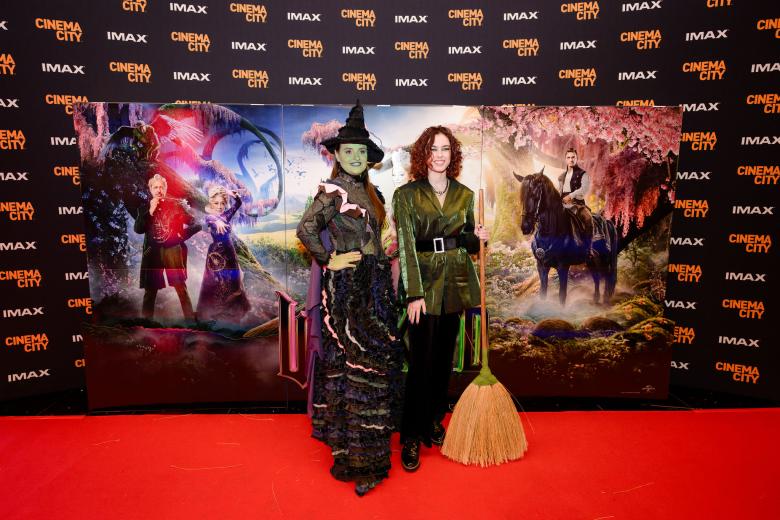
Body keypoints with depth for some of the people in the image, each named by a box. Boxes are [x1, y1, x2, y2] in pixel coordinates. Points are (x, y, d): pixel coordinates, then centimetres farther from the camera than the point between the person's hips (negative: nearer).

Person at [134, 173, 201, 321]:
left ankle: (190, 319, 1)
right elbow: (138, 229, -2)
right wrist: (150, 211, -7)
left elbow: (196, 224, 1)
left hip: (173, 251, -2)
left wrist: (182, 235, -8)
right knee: (150, 290, 7)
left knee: (181, 287, -5)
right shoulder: (145, 208, 10)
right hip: (152, 253, 2)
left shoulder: (176, 204, 3)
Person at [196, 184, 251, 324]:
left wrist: (233, 194, -16)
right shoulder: (209, 217, -13)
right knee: (217, 283, 0)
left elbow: (238, 203, 3)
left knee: (231, 281, 13)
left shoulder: (226, 215, 3)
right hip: (216, 253, -6)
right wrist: (217, 222, -59)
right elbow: (211, 220, -37)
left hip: (229, 252, 6)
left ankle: (230, 310, 28)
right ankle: (213, 311, 12)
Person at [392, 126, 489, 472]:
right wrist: (414, 294, -17)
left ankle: (433, 422, 30)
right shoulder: (407, 194, -4)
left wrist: (477, 237, -6)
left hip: (455, 283, 4)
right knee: (421, 362, -1)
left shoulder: (465, 195, 9)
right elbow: (406, 246, -10)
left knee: (444, 358, 12)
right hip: (424, 283, -4)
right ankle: (411, 438, 13)